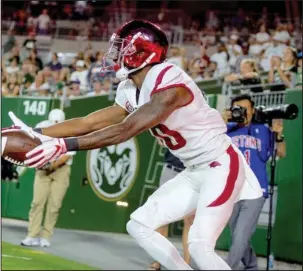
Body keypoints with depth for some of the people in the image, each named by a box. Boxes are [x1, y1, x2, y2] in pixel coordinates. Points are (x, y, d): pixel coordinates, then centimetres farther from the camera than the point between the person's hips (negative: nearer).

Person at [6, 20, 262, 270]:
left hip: (222, 165, -10)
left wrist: (64, 145, -33)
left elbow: (125, 131, -29)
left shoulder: (170, 85, -24)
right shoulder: (131, 92, 5)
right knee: (139, 225, 6)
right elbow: (90, 123, 5)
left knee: (199, 246, -21)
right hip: (195, 172, 10)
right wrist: (38, 133, -4)